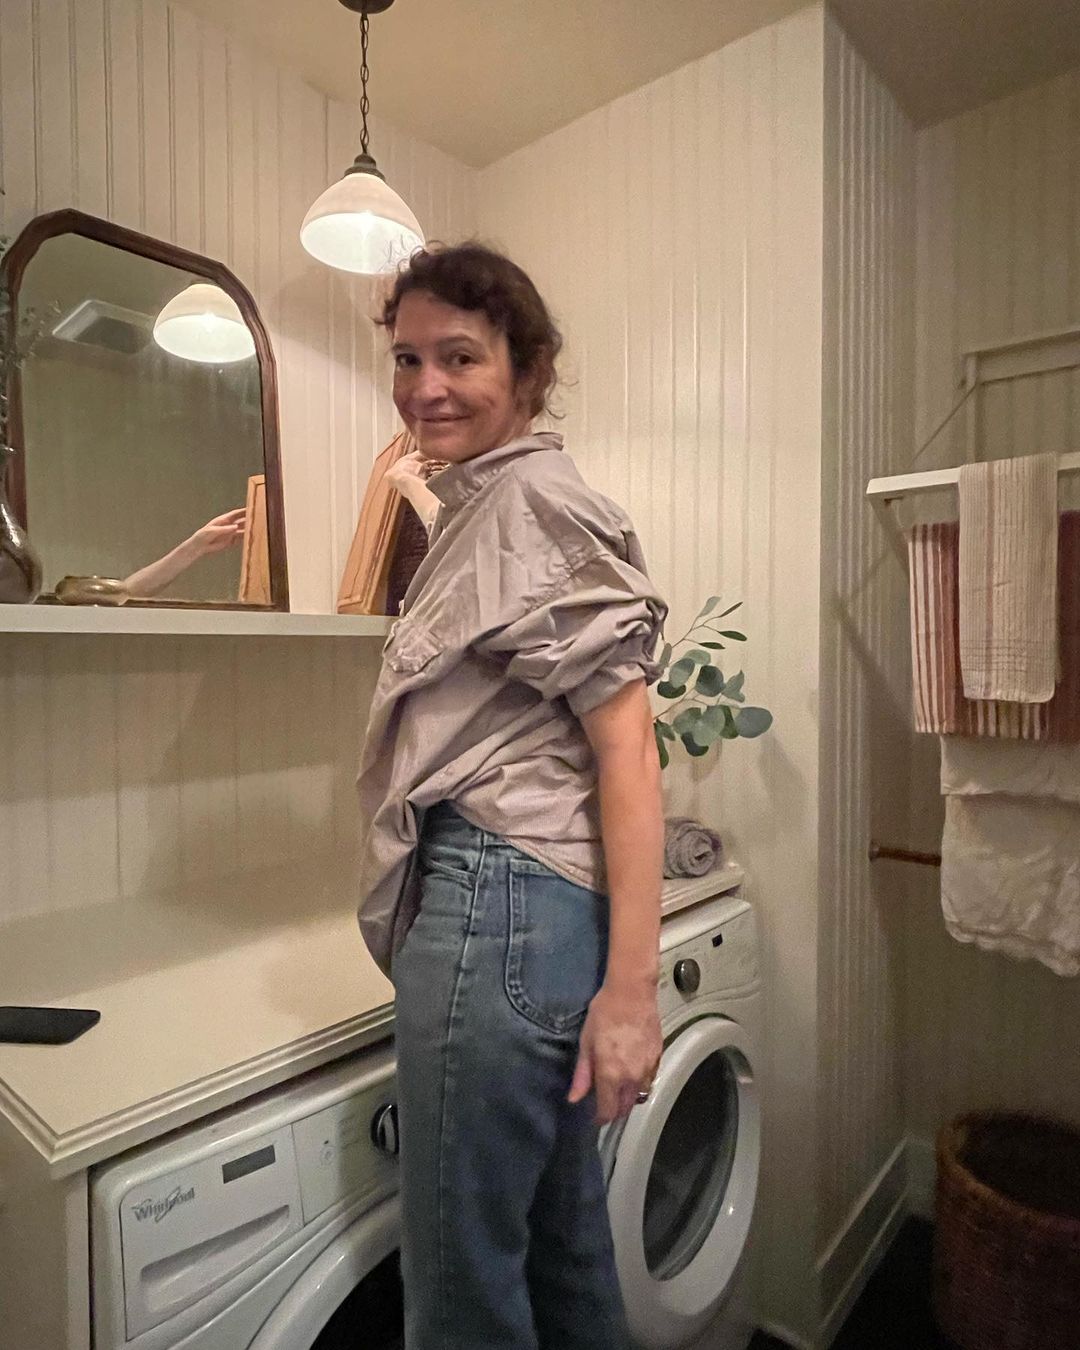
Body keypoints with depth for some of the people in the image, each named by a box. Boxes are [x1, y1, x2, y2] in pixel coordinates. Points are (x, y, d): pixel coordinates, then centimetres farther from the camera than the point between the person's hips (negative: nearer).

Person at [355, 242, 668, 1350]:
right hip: (525, 902, 9)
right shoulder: (472, 507, 18)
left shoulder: (538, 497, -10)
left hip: (500, 905, -9)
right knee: (563, 1242, 24)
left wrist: (630, 986, -17)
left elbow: (628, 746, -16)